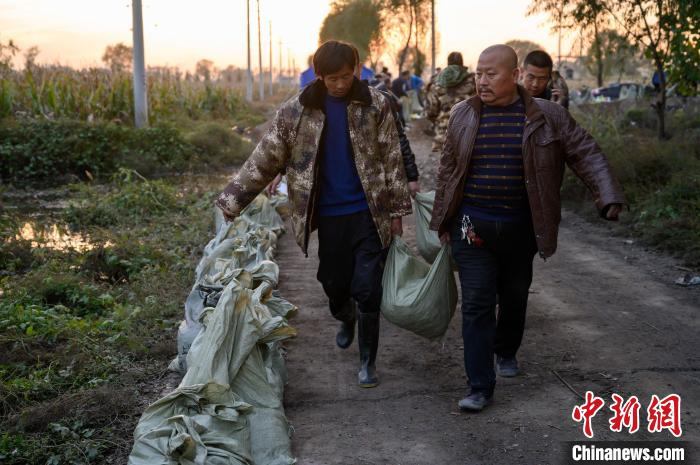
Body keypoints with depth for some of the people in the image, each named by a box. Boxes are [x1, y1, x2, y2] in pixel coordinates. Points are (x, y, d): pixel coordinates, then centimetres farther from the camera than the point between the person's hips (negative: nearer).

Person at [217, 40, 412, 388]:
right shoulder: (296, 110, -2)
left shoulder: (375, 104, -3)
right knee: (333, 282, 15)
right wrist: (231, 202, -6)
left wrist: (396, 210, -1)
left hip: (369, 213, -2)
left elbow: (391, 160, 1)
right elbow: (264, 160, -2)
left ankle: (368, 360, 13)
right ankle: (346, 320, 49)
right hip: (328, 215, 2)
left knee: (368, 288, -4)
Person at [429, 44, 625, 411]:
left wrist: (608, 196, -16)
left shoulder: (547, 116, -5)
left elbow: (586, 154, -3)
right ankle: (481, 387, 0)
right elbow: (448, 170, 7)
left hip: (520, 229, 1)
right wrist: (444, 222, 8)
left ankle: (506, 350, 46)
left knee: (515, 297, 18)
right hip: (472, 227, 0)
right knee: (477, 304, -5)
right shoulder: (463, 115, 0)